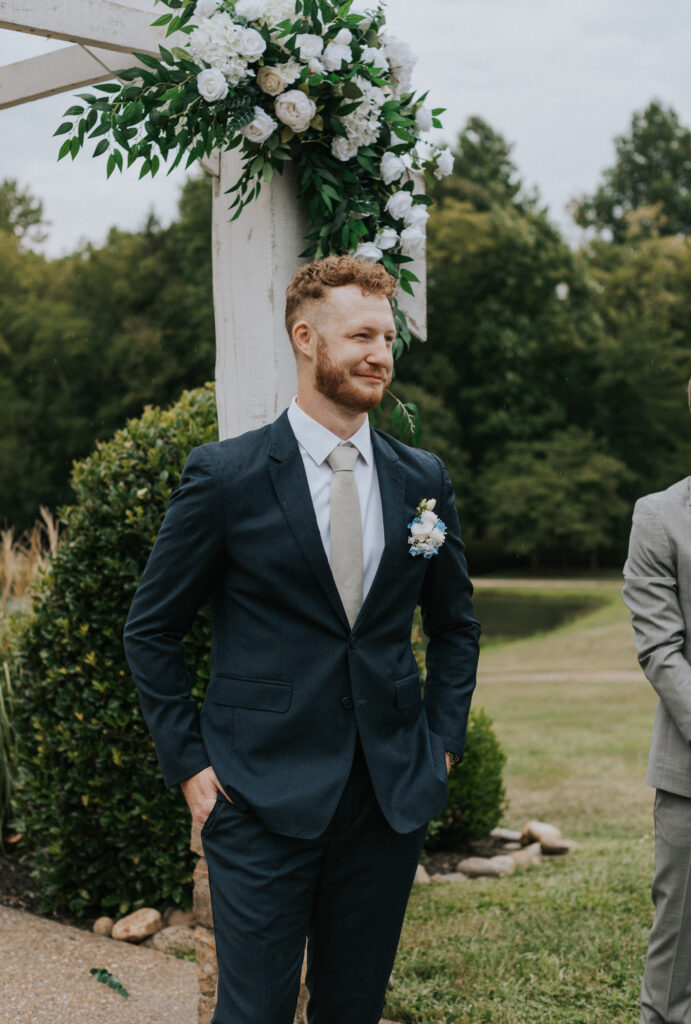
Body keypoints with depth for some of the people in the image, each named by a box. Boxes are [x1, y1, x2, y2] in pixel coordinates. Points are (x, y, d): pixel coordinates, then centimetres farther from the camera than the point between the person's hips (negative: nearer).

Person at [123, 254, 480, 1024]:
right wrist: (188, 763, -4)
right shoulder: (225, 476, -6)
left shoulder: (423, 481, 6)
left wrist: (444, 739, 8)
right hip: (264, 801, -4)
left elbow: (456, 626, 18)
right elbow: (151, 629, 1)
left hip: (391, 799, 4)